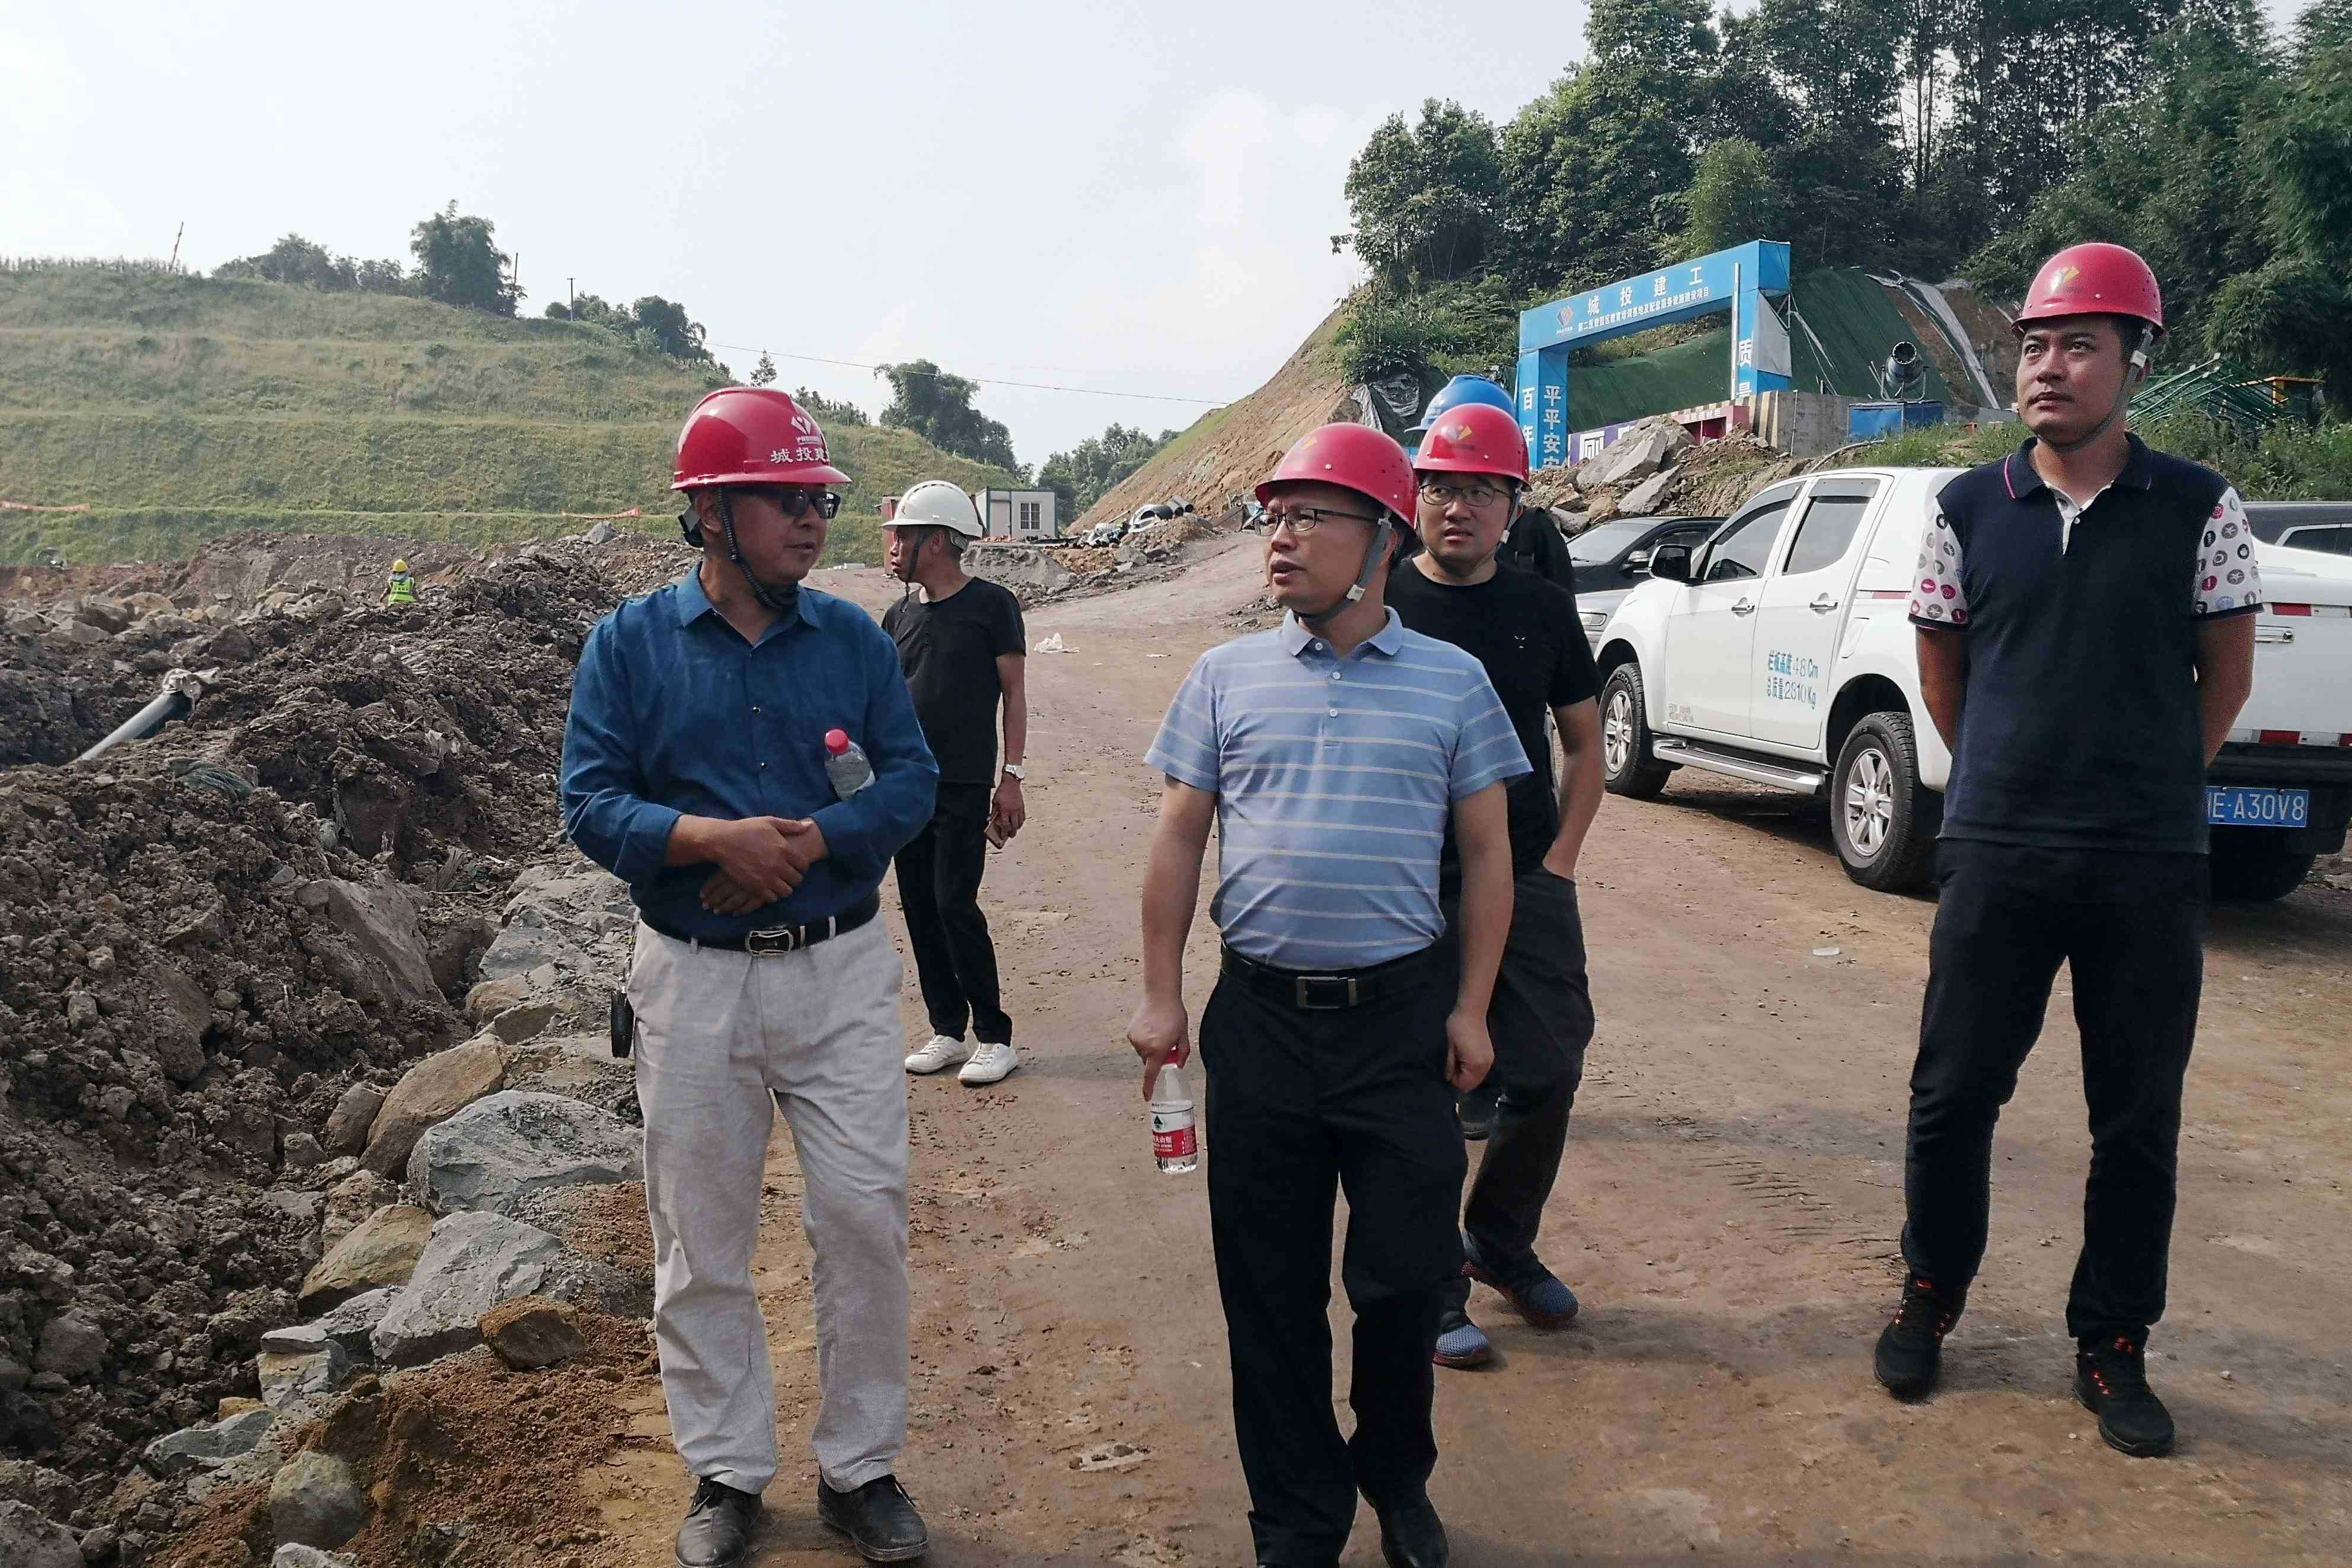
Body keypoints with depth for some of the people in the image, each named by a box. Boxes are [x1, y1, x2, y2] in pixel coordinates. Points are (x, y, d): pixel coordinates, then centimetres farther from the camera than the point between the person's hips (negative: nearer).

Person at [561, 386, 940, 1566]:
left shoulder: (853, 638, 3)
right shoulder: (629, 644, -2)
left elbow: (911, 780, -2)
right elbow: (592, 804, -8)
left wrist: (807, 841, -18)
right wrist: (719, 838, -24)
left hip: (841, 972, 1)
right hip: (696, 984, -1)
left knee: (865, 1222, 3)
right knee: (701, 1243, 11)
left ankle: (860, 1469, 21)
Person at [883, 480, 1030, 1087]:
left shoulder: (991, 604, -4)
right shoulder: (900, 615, 12)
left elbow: (1014, 695, -4)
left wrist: (1011, 778, -9)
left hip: (964, 786, -6)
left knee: (955, 905, -10)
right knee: (919, 907, 7)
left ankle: (995, 1037, 0)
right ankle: (948, 1031, 19)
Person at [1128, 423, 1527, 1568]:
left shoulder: (1451, 681, 2)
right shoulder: (1227, 678, 4)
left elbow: (1486, 853, 5)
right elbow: (1179, 841, 6)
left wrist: (1471, 1009, 1)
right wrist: (1161, 997, 2)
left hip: (1399, 1019, -1)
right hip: (1258, 1019, 1)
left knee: (1405, 1275, 7)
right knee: (1271, 1290, 9)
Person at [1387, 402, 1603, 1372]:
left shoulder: (1543, 610, 6)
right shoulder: (1379, 603, -2)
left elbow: (1584, 741, 13)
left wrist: (1562, 856, 2)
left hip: (1530, 883, 3)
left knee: (1548, 1074, 7)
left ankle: (1501, 1246, 30)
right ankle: (1434, 1292, 16)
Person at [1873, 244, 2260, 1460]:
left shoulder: (2197, 509, -2)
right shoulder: (1969, 509, 1)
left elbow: (2226, 672, 7)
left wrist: (2148, 788, 10)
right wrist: (2010, 779, 12)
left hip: (2151, 869, 0)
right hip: (1994, 856, 1)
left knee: (2138, 1119, 8)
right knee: (1953, 1093, 8)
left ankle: (2111, 1348, 24)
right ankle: (1929, 1301, 29)